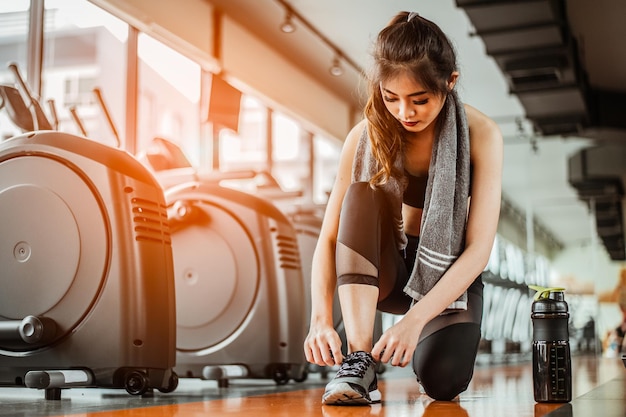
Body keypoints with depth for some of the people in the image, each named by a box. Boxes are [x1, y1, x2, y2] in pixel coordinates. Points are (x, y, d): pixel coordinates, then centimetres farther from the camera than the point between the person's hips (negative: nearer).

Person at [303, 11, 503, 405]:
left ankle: (428, 342, 9)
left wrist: (416, 319, -34)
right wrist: (321, 319, -32)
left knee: (442, 379, -30)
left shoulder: (482, 135, -18)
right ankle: (360, 359, -32)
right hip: (386, 272, 2)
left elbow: (479, 248, -23)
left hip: (450, 277, -1)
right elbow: (329, 237, -17)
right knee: (363, 195, -29)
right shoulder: (367, 136, -14)